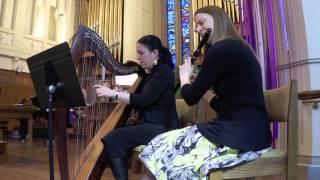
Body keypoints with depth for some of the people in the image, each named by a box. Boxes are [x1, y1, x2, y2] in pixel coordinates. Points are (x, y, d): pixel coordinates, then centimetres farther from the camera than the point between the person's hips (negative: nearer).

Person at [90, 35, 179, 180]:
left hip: (161, 127, -9)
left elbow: (144, 100, -21)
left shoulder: (163, 71, -10)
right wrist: (118, 93, 3)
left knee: (113, 139, -20)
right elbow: (137, 103, 16)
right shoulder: (150, 73, 16)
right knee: (112, 137, -5)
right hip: (149, 124, 9)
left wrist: (114, 94, -20)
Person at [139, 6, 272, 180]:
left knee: (160, 149, -5)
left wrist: (184, 76, 11)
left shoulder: (221, 49, -11)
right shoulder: (236, 48, 18)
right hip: (250, 130, 10)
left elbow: (191, 97, -7)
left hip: (239, 132, -10)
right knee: (167, 143, 12)